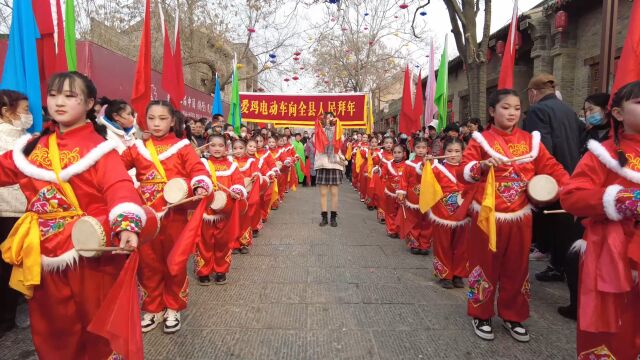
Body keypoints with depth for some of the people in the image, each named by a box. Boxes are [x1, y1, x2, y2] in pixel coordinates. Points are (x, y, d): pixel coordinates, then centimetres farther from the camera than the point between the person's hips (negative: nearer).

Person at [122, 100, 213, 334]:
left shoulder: (182, 147, -1)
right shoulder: (137, 149, 8)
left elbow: (198, 169, -10)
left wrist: (201, 186, -28)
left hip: (175, 214, -2)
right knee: (148, 263, 12)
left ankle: (173, 308, 27)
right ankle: (153, 308, 30)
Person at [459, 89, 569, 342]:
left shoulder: (530, 140, 6)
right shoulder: (481, 139, -3)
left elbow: (550, 167, 2)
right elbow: (462, 173, -9)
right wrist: (482, 165, -28)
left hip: (519, 215, 3)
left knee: (517, 267, 12)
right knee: (485, 265, 7)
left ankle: (513, 316, 30)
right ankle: (481, 315, 24)